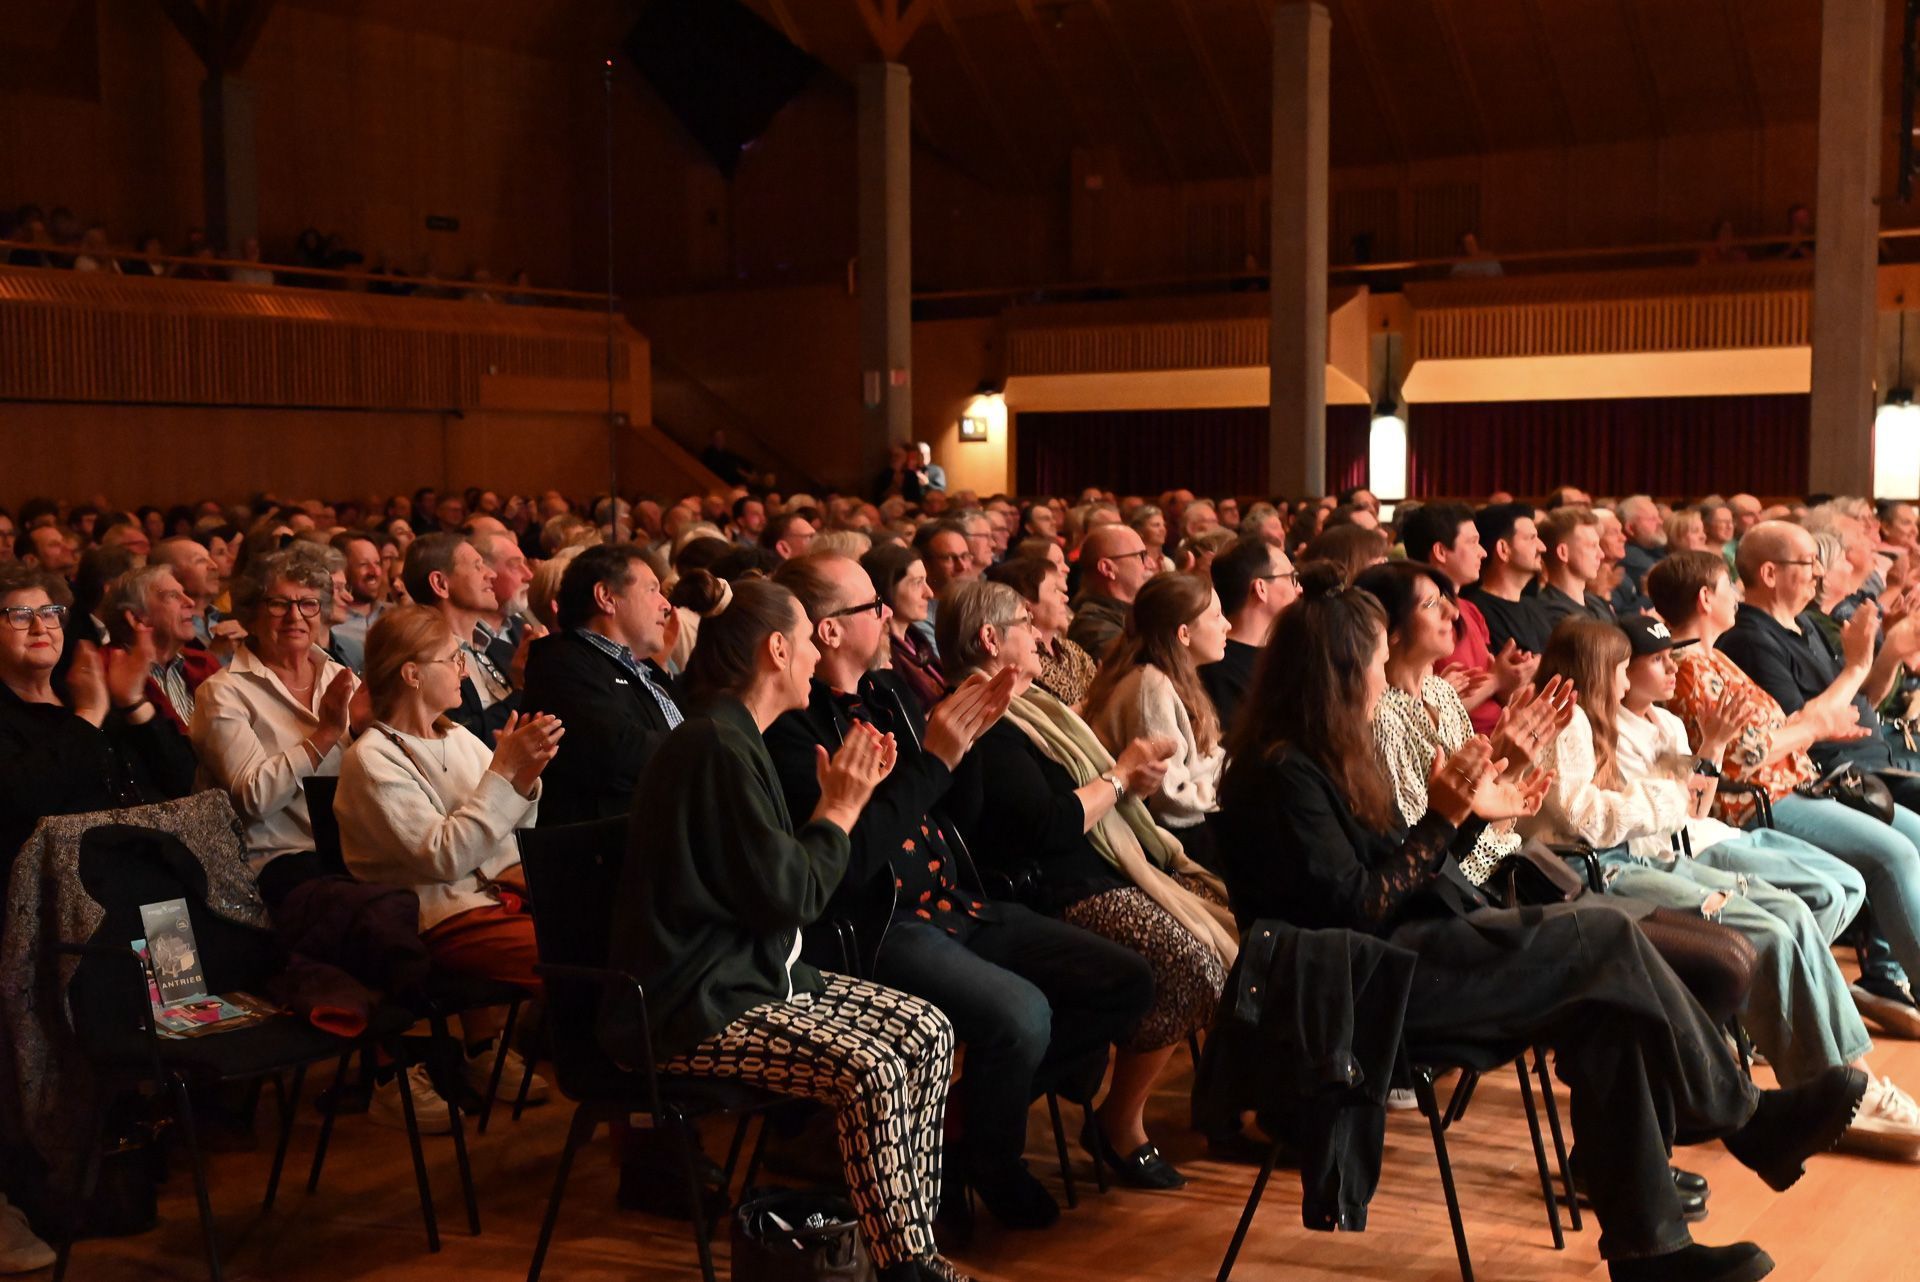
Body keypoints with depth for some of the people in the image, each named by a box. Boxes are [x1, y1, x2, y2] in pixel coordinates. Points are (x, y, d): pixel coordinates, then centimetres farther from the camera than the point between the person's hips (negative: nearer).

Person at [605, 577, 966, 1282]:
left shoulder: (732, 739, 14)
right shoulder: (717, 748, -19)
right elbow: (789, 896, -20)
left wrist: (842, 801, 7)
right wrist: (840, 809, -5)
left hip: (759, 974, 11)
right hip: (696, 1009, -11)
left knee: (927, 1031, -1)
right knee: (871, 1069, -27)